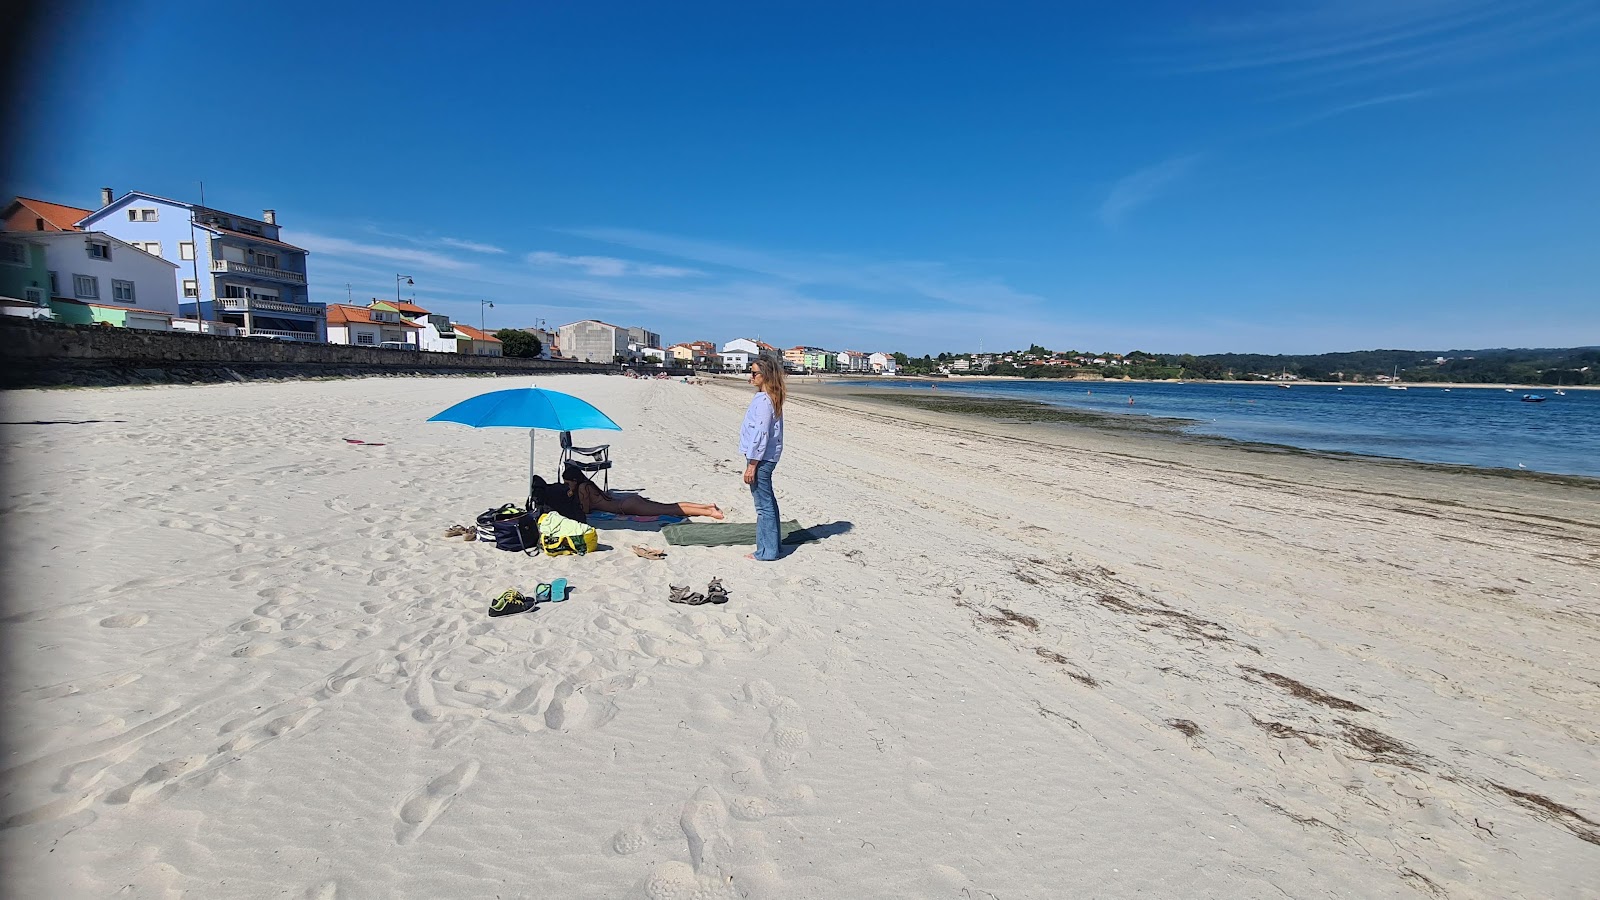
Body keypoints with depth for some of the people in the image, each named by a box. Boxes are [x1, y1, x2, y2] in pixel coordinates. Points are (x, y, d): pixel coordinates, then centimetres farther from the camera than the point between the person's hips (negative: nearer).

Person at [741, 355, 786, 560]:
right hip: (767, 457, 10)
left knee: (764, 505, -2)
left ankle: (766, 552, 6)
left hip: (761, 458, -10)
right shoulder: (769, 398, 11)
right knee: (768, 503, 17)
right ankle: (770, 546, 28)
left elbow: (761, 434, -22)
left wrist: (752, 464, -19)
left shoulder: (764, 400, -19)